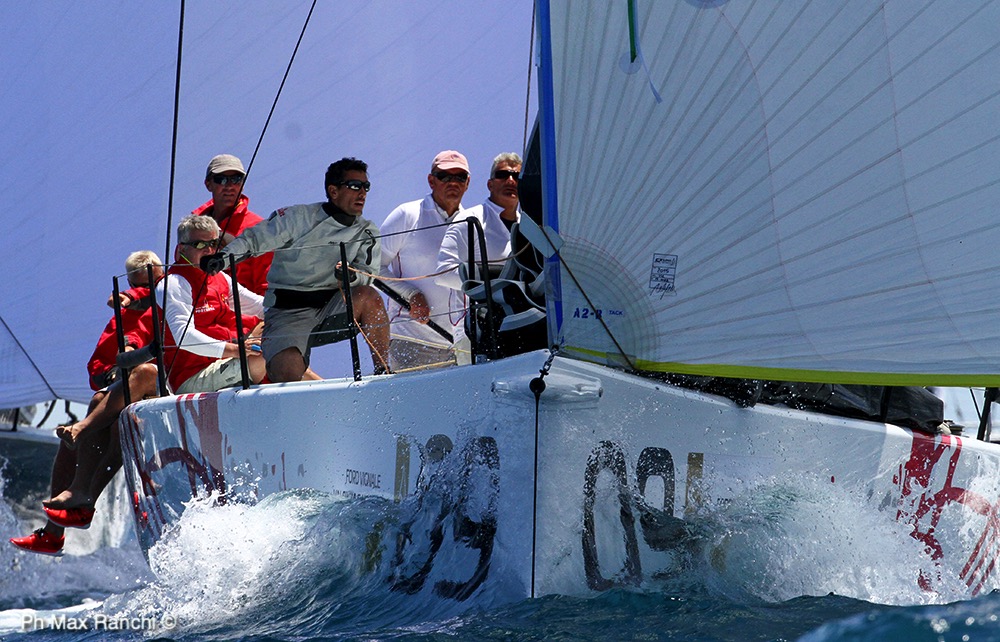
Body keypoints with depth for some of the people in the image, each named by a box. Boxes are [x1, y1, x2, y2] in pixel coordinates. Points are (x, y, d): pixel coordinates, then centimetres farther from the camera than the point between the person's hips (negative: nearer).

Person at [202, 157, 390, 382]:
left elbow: (368, 277, -1)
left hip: (332, 310, 3)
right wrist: (225, 256, -22)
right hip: (288, 312, -3)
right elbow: (255, 239, -3)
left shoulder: (368, 233, 11)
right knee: (287, 373, -30)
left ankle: (383, 373, -16)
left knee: (368, 296, -29)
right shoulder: (300, 217, -1)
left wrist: (352, 275, -25)